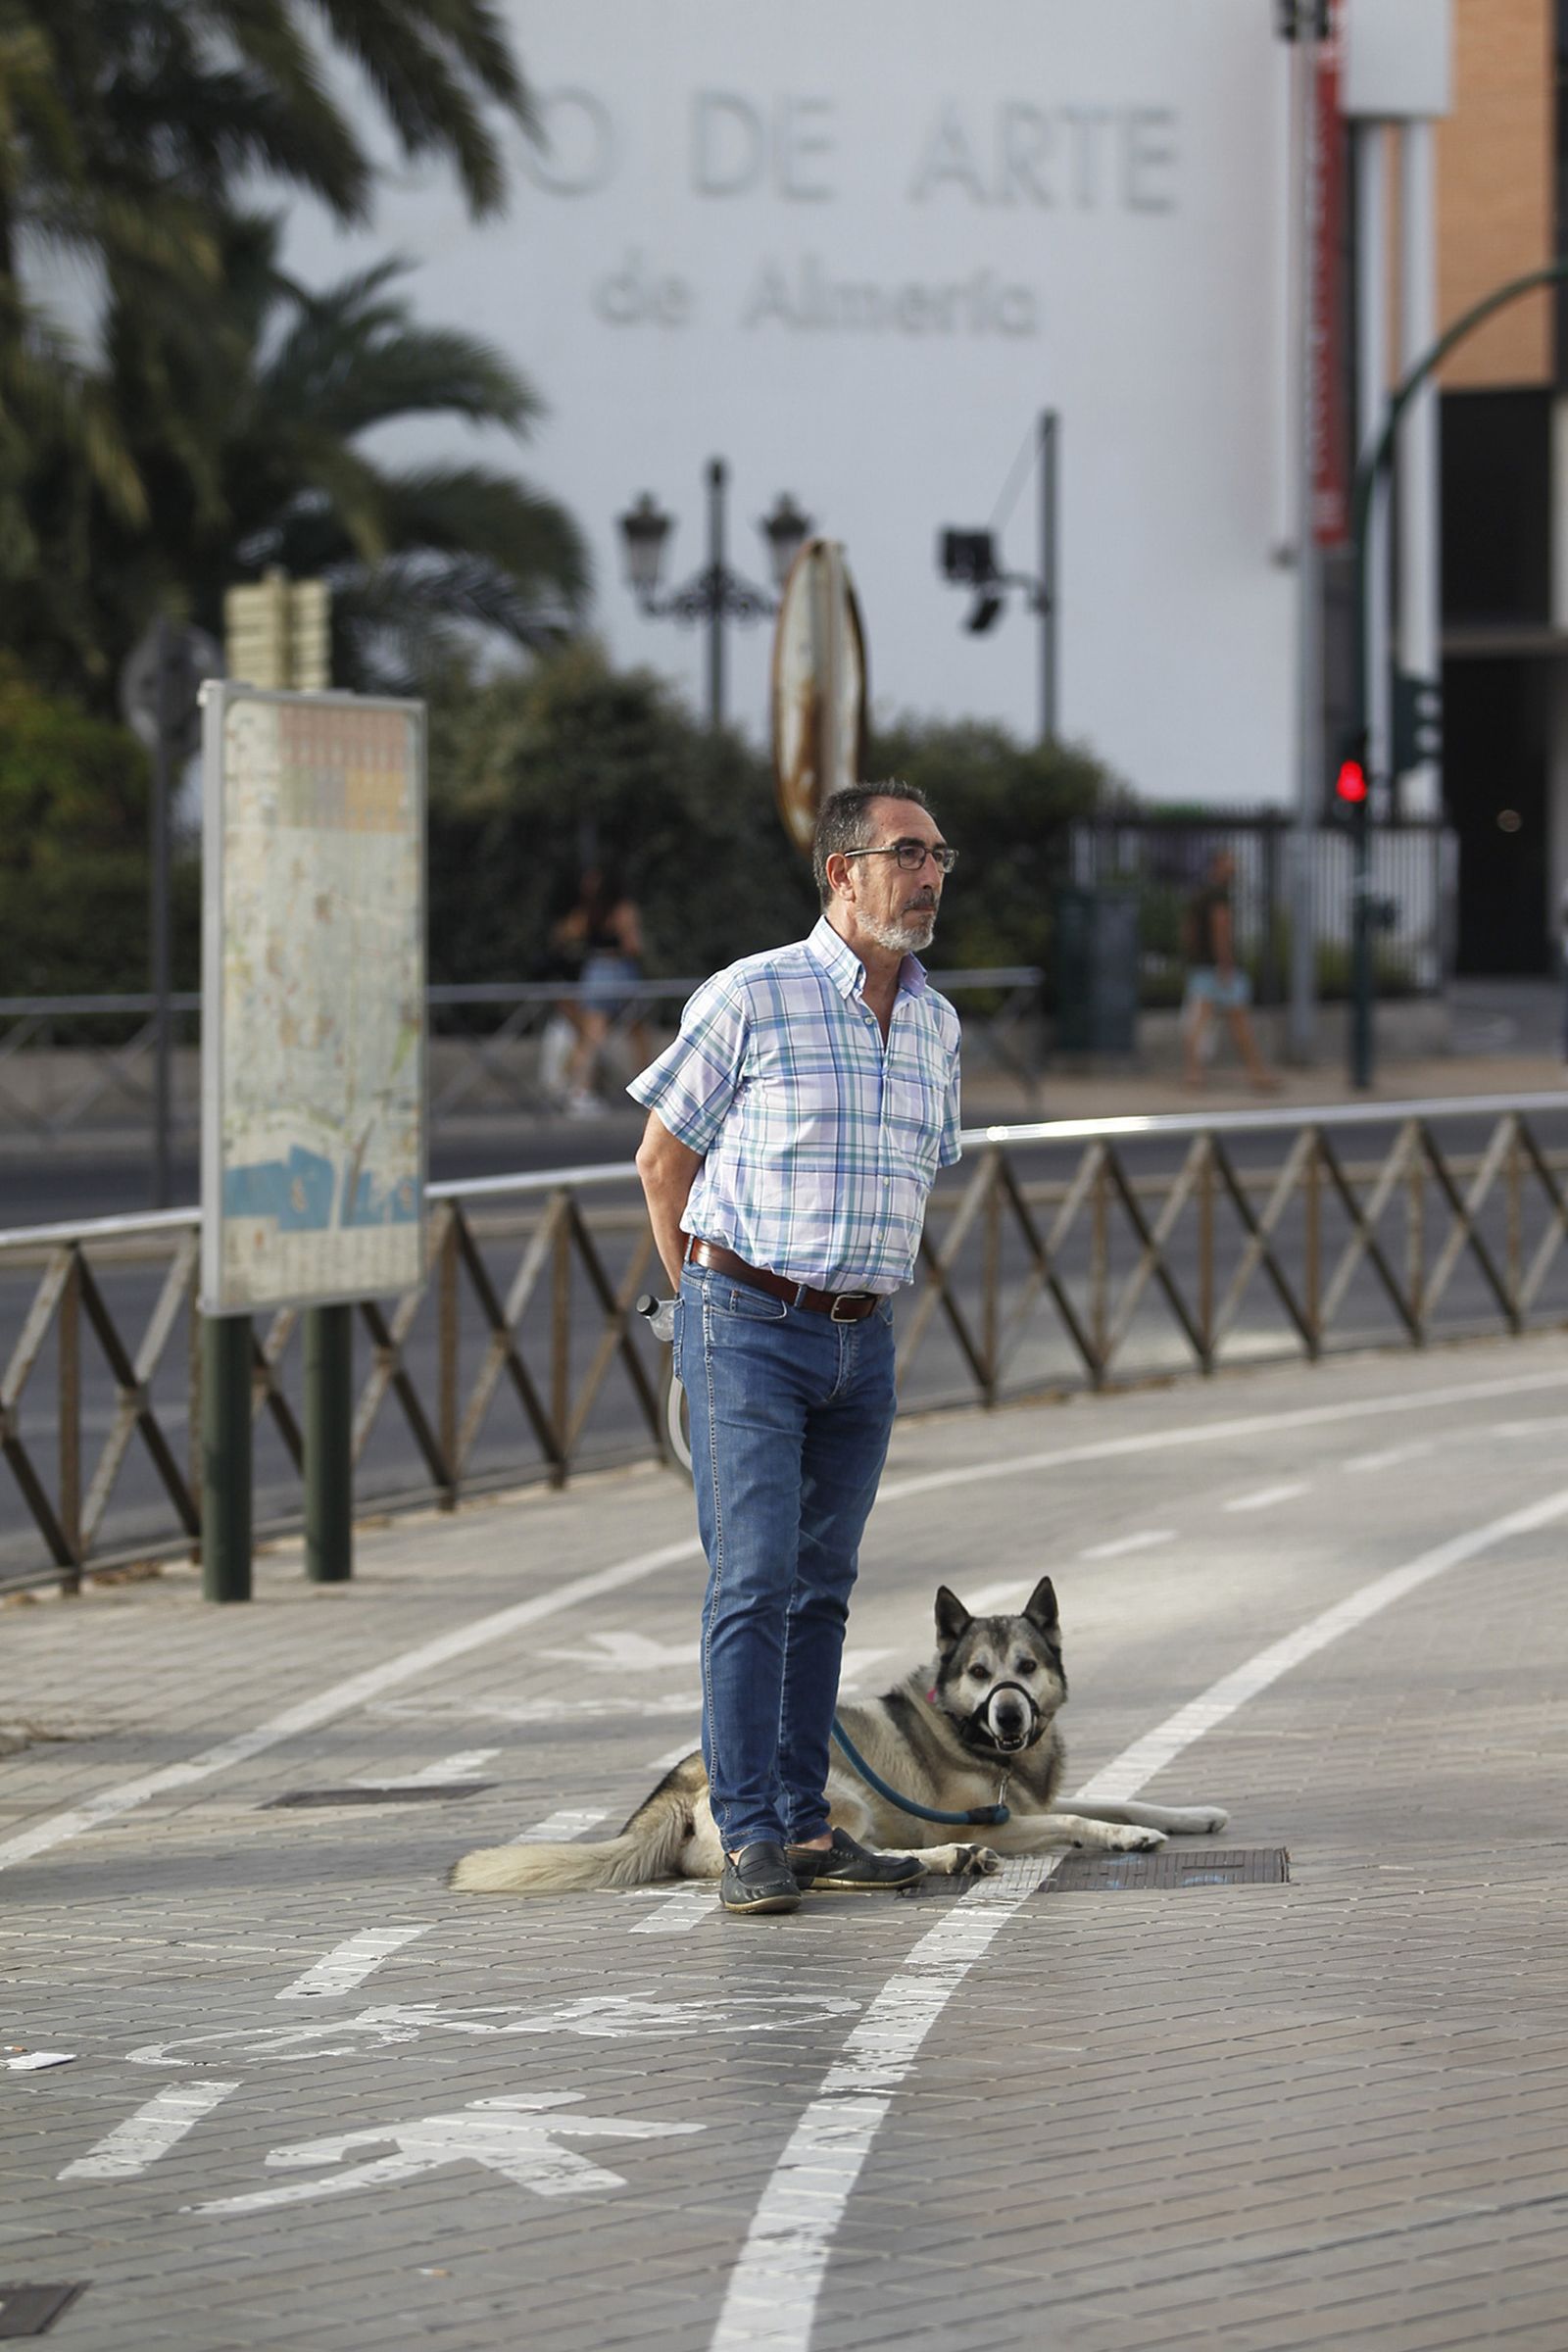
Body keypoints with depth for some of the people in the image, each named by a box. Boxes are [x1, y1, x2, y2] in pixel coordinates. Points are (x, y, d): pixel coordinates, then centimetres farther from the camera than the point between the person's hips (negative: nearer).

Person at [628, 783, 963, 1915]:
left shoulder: (936, 1025, 9)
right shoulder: (750, 998, -9)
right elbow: (663, 1157, 0)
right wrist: (708, 1302, 6)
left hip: (863, 1342, 6)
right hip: (749, 1331, -6)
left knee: (822, 1587, 9)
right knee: (755, 1578, -11)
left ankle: (805, 1824, 14)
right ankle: (751, 1837, -12)